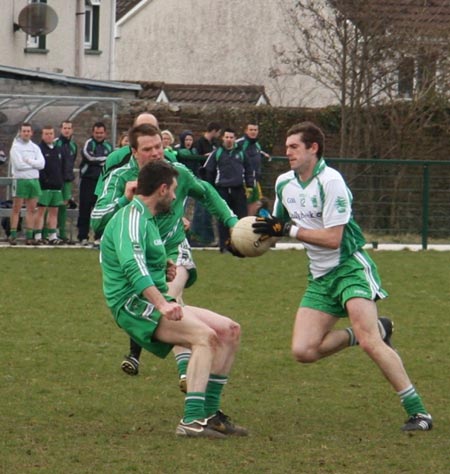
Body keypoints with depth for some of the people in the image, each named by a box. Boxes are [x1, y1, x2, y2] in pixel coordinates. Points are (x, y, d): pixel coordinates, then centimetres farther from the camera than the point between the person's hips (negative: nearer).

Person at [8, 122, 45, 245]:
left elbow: (41, 164, 0)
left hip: (34, 180, 5)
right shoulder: (16, 147, -2)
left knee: (31, 209, 4)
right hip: (20, 180, -5)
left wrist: (28, 161, -11)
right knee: (16, 209, -4)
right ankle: (13, 235, -2)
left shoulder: (35, 148, 13)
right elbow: (19, 165, -14)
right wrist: (34, 163, -4)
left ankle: (29, 236, 6)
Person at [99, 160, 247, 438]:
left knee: (230, 331, 3)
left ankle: (209, 414, 4)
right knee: (205, 336, -28)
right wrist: (162, 304, -40)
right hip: (133, 304, -10)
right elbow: (132, 266, -29)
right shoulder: (132, 217, -12)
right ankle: (192, 421, -35)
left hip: (155, 303, 10)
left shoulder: (147, 219, 21)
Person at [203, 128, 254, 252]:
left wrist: (250, 185, 9)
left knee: (242, 218, 0)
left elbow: (249, 170, 18)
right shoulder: (217, 153, 6)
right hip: (222, 189, -2)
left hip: (238, 190, 2)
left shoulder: (241, 153, 13)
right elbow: (208, 171, 8)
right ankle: (224, 245, 4)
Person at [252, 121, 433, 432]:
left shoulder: (330, 182, -17)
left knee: (368, 341, -24)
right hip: (320, 277, 8)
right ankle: (376, 330, 12)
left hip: (351, 267, -8)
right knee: (303, 351, -6)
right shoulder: (284, 183, 8)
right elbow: (280, 225, 23)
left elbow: (332, 238, -22)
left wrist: (288, 230, -21)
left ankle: (417, 411, -18)